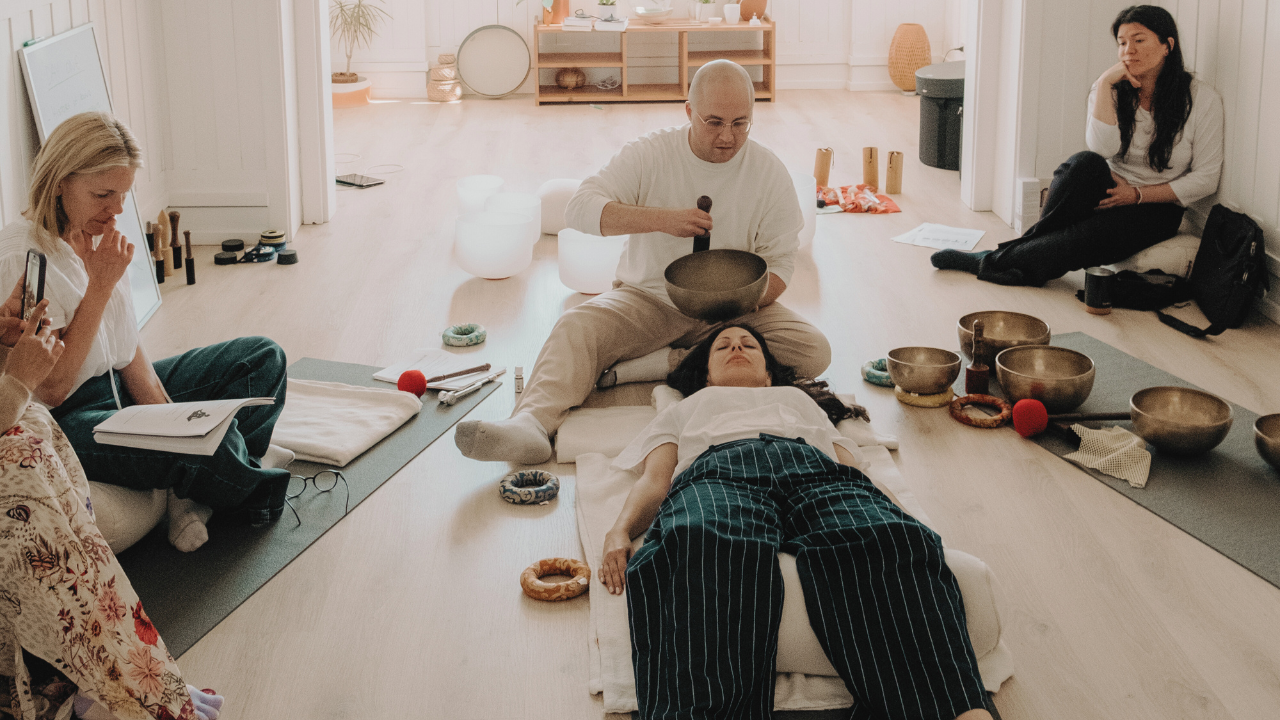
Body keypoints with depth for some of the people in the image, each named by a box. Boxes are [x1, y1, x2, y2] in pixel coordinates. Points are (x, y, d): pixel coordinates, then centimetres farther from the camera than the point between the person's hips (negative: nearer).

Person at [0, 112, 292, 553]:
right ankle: (255, 491, 5)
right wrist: (101, 285, -21)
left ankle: (193, 494, -9)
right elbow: (52, 389, -20)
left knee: (263, 358, 7)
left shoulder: (98, 237, 6)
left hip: (124, 389, 10)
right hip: (70, 423, -10)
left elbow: (128, 350, 10)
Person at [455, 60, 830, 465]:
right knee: (576, 328, -27)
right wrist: (661, 218, -29)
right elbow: (580, 209, -17)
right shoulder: (650, 154, -6)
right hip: (648, 299, -1)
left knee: (813, 351, -25)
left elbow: (780, 263, -2)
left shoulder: (770, 173, -3)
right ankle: (532, 424, -50)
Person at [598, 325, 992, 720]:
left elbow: (851, 467, 26)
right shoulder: (684, 410, 44)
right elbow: (653, 480, 24)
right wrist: (620, 531, -2)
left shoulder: (804, 402, 45)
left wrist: (902, 521, 2)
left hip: (818, 470, 1)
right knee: (711, 550, -43)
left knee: (884, 542, -39)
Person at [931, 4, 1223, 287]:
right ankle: (1035, 240, -17)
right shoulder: (1112, 90, 2)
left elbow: (1205, 179, -5)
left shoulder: (1202, 99, -6)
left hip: (1154, 207, -2)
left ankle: (996, 262, -16)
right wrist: (1104, 84, -18)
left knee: (1081, 240, -33)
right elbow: (1102, 149, -16)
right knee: (1085, 163, -35)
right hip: (1108, 191, 2)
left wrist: (1137, 195, -13)